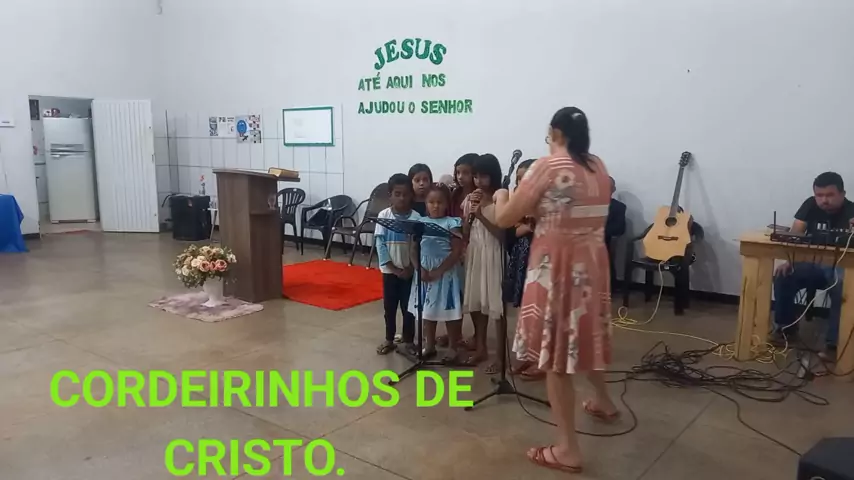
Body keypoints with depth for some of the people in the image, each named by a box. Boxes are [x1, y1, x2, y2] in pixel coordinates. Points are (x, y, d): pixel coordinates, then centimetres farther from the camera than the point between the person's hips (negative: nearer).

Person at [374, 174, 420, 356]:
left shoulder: (416, 217, -7)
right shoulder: (383, 216, -5)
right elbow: (380, 244, -7)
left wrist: (410, 268, -14)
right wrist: (394, 269, -11)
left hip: (409, 270, -1)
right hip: (390, 270, 1)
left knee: (408, 307, 8)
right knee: (389, 306, 11)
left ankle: (408, 340, 22)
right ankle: (389, 339, 25)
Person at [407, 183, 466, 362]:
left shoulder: (452, 223, -7)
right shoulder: (420, 222, 4)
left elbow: (457, 252, -12)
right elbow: (413, 249, 2)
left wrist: (438, 271, -17)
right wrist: (420, 269, -12)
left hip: (446, 272, -4)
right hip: (424, 272, 4)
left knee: (449, 311, 3)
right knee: (427, 310, 14)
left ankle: (454, 348, 17)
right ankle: (429, 345, 28)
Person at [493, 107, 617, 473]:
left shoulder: (547, 167, -13)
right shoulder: (599, 168, 7)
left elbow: (504, 219, -9)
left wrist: (501, 196, 11)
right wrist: (537, 210, 25)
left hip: (557, 267, -7)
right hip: (592, 263, 7)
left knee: (556, 349, 1)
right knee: (584, 332, 27)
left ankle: (567, 449, 7)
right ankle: (603, 401, 49)